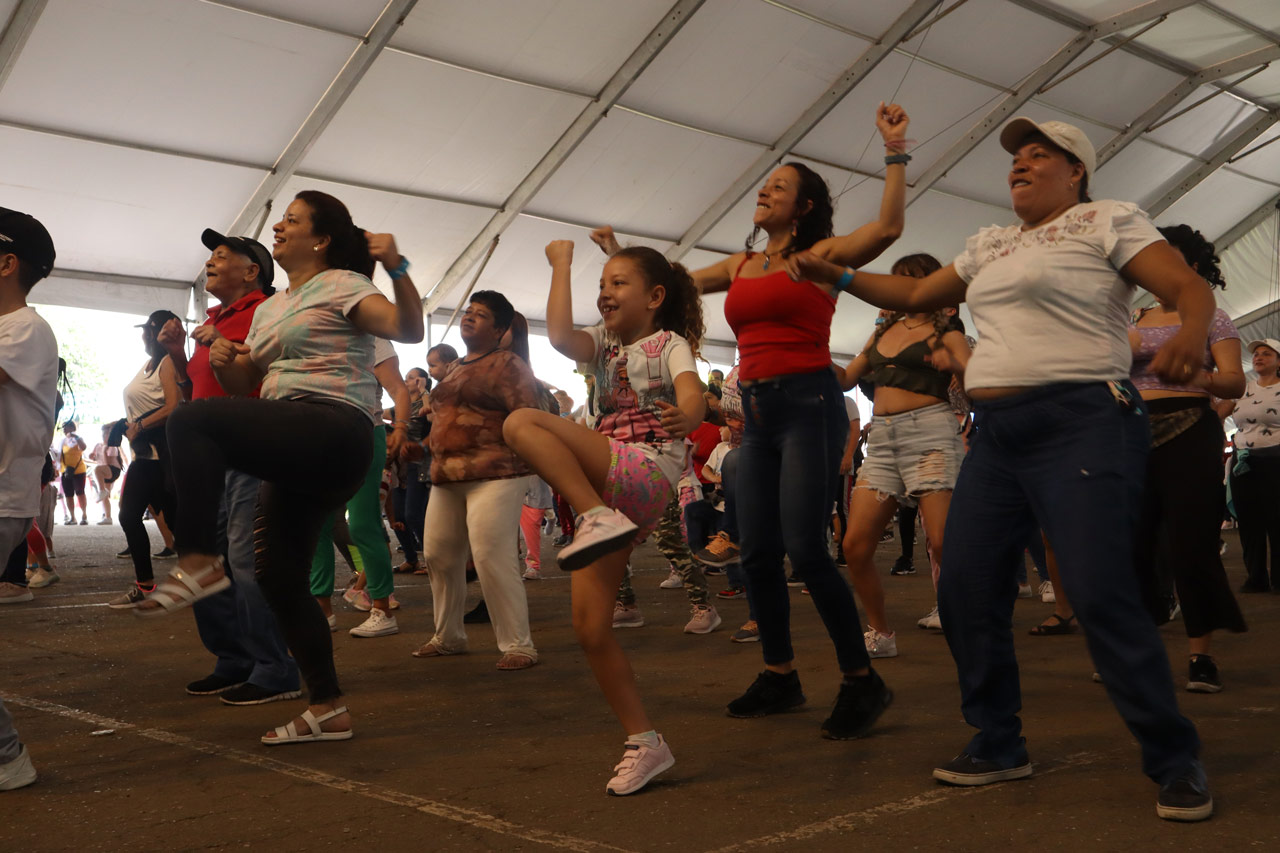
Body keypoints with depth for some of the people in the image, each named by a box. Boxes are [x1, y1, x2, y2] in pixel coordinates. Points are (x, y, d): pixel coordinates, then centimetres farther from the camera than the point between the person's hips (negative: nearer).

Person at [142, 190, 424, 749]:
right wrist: (223, 364, 4)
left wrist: (397, 269, -29)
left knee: (191, 422, -24)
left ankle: (198, 561, -20)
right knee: (278, 577, 7)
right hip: (294, 454, 9)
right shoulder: (270, 308, 24)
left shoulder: (342, 285, 0)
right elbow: (244, 383, 25)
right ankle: (327, 709, 14)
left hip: (334, 431, -9)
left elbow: (409, 330, -15)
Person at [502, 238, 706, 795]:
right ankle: (644, 743, 6)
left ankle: (599, 520, -32)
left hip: (648, 473, -7)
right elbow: (560, 336, 0)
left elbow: (693, 395, -15)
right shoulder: (603, 345, 23)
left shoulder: (670, 343, 6)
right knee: (589, 628, -2)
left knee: (523, 424, -24)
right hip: (604, 488, 7)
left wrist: (686, 419, -39)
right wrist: (561, 265, 8)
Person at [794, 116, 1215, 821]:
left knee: (1101, 596, -15)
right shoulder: (989, 245, 20)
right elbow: (914, 295, 27)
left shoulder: (1108, 221, 1)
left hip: (1081, 424, -7)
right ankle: (998, 745, 18)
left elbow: (1192, 289, -7)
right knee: (966, 591, 3)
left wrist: (1190, 332, -30)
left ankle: (1175, 762, 2)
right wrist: (835, 276, 18)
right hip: (996, 433, 7)